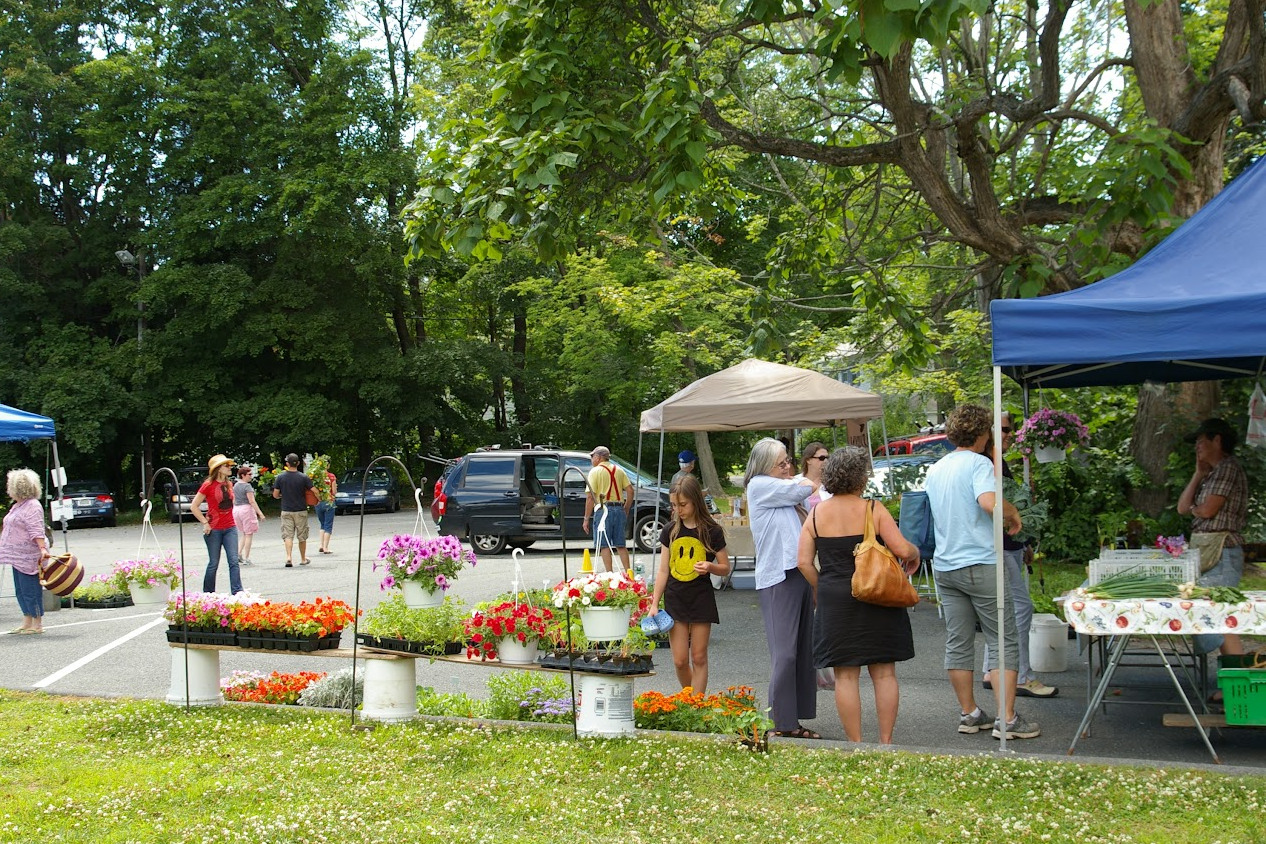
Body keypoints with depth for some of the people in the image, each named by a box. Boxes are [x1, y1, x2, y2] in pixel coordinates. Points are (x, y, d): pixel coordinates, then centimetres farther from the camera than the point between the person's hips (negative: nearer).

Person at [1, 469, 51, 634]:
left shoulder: (32, 506, -15)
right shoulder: (18, 506, 17)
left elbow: (36, 531, -23)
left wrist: (42, 548, -33)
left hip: (29, 557, -10)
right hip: (18, 556, 10)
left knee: (30, 590, -6)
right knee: (21, 591, 13)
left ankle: (37, 625, 0)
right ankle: (27, 623, 20)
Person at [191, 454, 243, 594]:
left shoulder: (228, 485, 10)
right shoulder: (208, 485, -8)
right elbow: (194, 506, -6)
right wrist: (205, 523, -11)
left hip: (230, 528, 5)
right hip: (214, 530, -5)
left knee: (234, 561, -7)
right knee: (213, 564, 2)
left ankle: (237, 592, -11)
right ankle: (207, 594, 16)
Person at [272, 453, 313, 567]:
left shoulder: (280, 477, -4)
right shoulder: (304, 477, -9)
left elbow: (275, 495, -1)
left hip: (286, 510, 0)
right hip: (301, 510, 0)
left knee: (287, 535, 1)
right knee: (302, 536, 12)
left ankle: (289, 557, -18)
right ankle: (303, 559, 23)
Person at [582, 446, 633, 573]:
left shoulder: (595, 471, -4)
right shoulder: (619, 470, 12)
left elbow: (590, 497, -10)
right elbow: (630, 491, 7)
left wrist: (586, 519, -8)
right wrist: (626, 510, 16)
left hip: (603, 509, -5)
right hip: (619, 509, 5)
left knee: (604, 545, -1)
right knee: (621, 545, 13)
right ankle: (627, 572, 14)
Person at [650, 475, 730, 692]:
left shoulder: (712, 531, -5)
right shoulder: (670, 531, 3)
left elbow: (725, 568, 1)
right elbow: (663, 571, 5)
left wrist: (710, 567, -20)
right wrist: (654, 603, 0)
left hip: (701, 599, -2)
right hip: (674, 599, 2)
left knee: (698, 658, 2)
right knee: (680, 661, 1)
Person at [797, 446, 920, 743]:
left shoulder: (816, 514, 2)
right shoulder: (874, 510, -6)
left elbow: (803, 562, -1)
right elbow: (902, 549, -12)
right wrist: (915, 554, 10)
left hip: (835, 602, 1)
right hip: (877, 599, -1)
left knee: (845, 676, 6)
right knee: (884, 673, 9)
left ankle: (855, 744, 7)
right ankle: (886, 741, 12)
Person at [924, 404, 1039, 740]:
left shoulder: (934, 470, 14)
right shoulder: (979, 463, -9)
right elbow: (990, 502, -26)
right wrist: (1013, 513, -7)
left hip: (943, 566, 7)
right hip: (980, 564, -7)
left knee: (957, 643, 10)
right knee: (1004, 642, 0)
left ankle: (968, 714, 17)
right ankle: (1007, 719, -2)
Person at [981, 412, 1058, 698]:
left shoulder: (1001, 463, 18)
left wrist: (1023, 544, 27)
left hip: (1010, 547, 10)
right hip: (995, 546, -10)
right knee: (1021, 605, -10)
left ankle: (992, 671, 18)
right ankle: (1022, 677, -7)